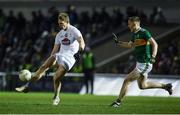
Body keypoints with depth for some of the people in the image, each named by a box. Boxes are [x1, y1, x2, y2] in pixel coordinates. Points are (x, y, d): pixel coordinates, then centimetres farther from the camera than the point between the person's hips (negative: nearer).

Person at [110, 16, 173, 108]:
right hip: (140, 63, 10)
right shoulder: (135, 34, 11)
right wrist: (119, 43, 18)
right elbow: (130, 44, 28)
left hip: (144, 65, -10)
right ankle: (165, 86, 28)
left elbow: (154, 44, -19)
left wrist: (153, 57, -30)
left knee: (126, 80, -8)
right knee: (142, 86, 19)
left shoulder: (144, 32, -16)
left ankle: (118, 101, 2)